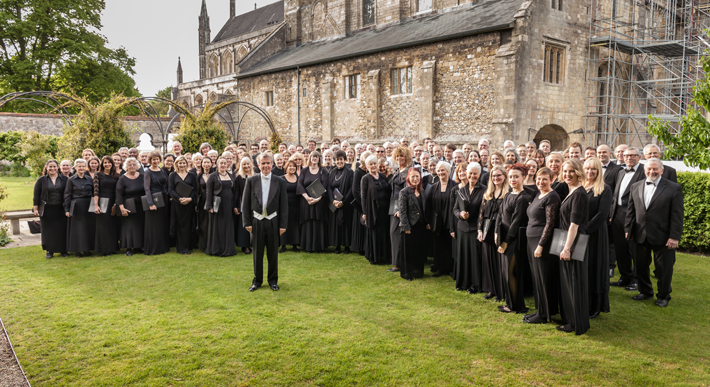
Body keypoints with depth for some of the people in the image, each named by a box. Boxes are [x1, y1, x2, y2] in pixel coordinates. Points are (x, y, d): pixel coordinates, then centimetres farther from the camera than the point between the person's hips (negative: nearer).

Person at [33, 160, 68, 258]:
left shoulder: (65, 179, 5)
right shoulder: (41, 180, 5)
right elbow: (36, 195, 6)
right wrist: (35, 209, 0)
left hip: (60, 209, 0)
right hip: (47, 210, 0)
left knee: (62, 230, 1)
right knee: (48, 231, 4)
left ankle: (63, 250, 13)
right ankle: (49, 251, 14)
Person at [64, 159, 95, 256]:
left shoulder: (89, 179, 8)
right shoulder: (71, 180, 1)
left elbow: (94, 193, 12)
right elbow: (67, 196, 0)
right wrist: (66, 209, -5)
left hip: (88, 206, 3)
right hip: (76, 207, -2)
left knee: (89, 228, 4)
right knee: (77, 229, 0)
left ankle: (87, 249, 13)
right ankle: (78, 250, 8)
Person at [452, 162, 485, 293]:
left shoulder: (483, 190, -5)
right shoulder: (461, 190, 10)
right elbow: (455, 208, 13)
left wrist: (481, 229, -15)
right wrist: (460, 214, -10)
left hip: (475, 228, -4)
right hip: (462, 227, 4)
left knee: (475, 256, 0)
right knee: (462, 255, 9)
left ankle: (475, 284, 13)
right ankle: (463, 282, 23)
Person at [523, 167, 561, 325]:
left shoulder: (552, 197, -14)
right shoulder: (537, 196, 14)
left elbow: (550, 223, -18)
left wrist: (540, 245, -21)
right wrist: (533, 244, 15)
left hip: (543, 242, -9)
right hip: (532, 240, 9)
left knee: (543, 278, -1)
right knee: (537, 278, 14)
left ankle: (544, 314, 8)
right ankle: (540, 310, 24)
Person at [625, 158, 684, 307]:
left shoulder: (673, 188, -5)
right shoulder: (636, 187, 8)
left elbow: (677, 215, -8)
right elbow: (631, 210, 12)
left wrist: (674, 236, -12)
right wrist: (628, 229, 6)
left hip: (662, 237, -4)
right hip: (641, 236, 4)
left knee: (663, 268, 7)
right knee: (641, 266, 14)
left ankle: (663, 296, 25)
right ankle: (645, 291, 34)